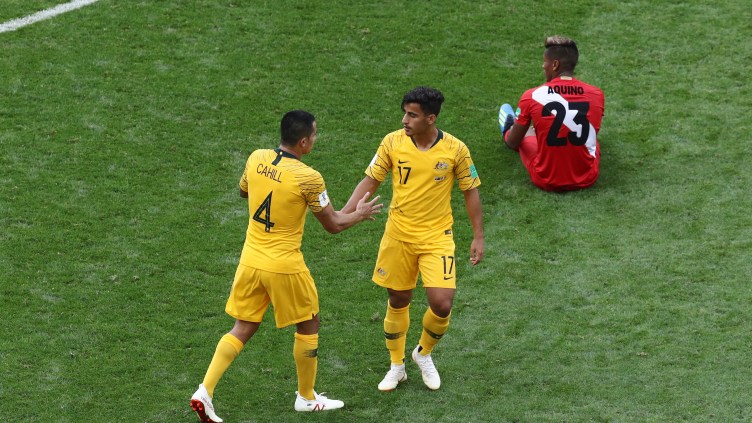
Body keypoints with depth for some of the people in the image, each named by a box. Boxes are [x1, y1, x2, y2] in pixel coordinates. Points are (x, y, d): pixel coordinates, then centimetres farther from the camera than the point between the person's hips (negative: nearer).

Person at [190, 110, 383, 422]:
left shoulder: (256, 159, -4)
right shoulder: (308, 178, -19)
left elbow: (243, 191, 18)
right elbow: (333, 225, -7)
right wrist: (360, 214, 12)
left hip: (251, 259, 5)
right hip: (284, 267, -5)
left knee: (242, 329, 14)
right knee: (308, 326, 17)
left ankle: (205, 391, 2)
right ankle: (306, 398, 30)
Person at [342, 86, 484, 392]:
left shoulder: (455, 149, -11)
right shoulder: (392, 142, -7)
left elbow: (470, 192, 0)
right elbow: (370, 181, 1)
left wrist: (478, 237, 0)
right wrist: (342, 215, -9)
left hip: (437, 237, -2)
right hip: (398, 235, 2)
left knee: (442, 304, -12)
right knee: (398, 301, 10)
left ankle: (424, 354, 20)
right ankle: (397, 366, 31)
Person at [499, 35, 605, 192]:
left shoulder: (531, 97, -15)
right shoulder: (597, 95, -9)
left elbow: (513, 143, -1)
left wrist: (509, 134, 24)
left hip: (546, 181, -1)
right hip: (587, 179, 1)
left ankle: (507, 132, 64)